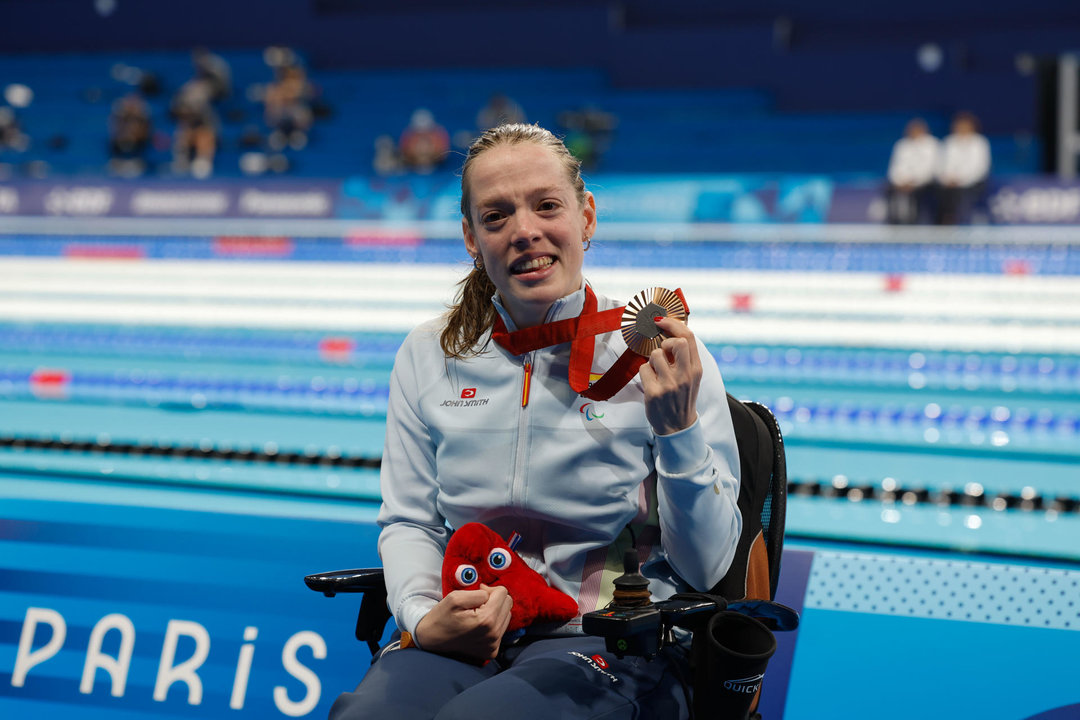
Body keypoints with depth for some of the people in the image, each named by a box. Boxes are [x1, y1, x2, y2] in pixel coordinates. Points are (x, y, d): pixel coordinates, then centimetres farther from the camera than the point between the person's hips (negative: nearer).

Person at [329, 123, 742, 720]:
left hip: (610, 640, -3)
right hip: (460, 638, 3)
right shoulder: (428, 357, 10)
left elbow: (705, 568, -1)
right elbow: (407, 521, 13)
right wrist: (423, 617, -8)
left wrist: (679, 429, -16)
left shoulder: (661, 357, 0)